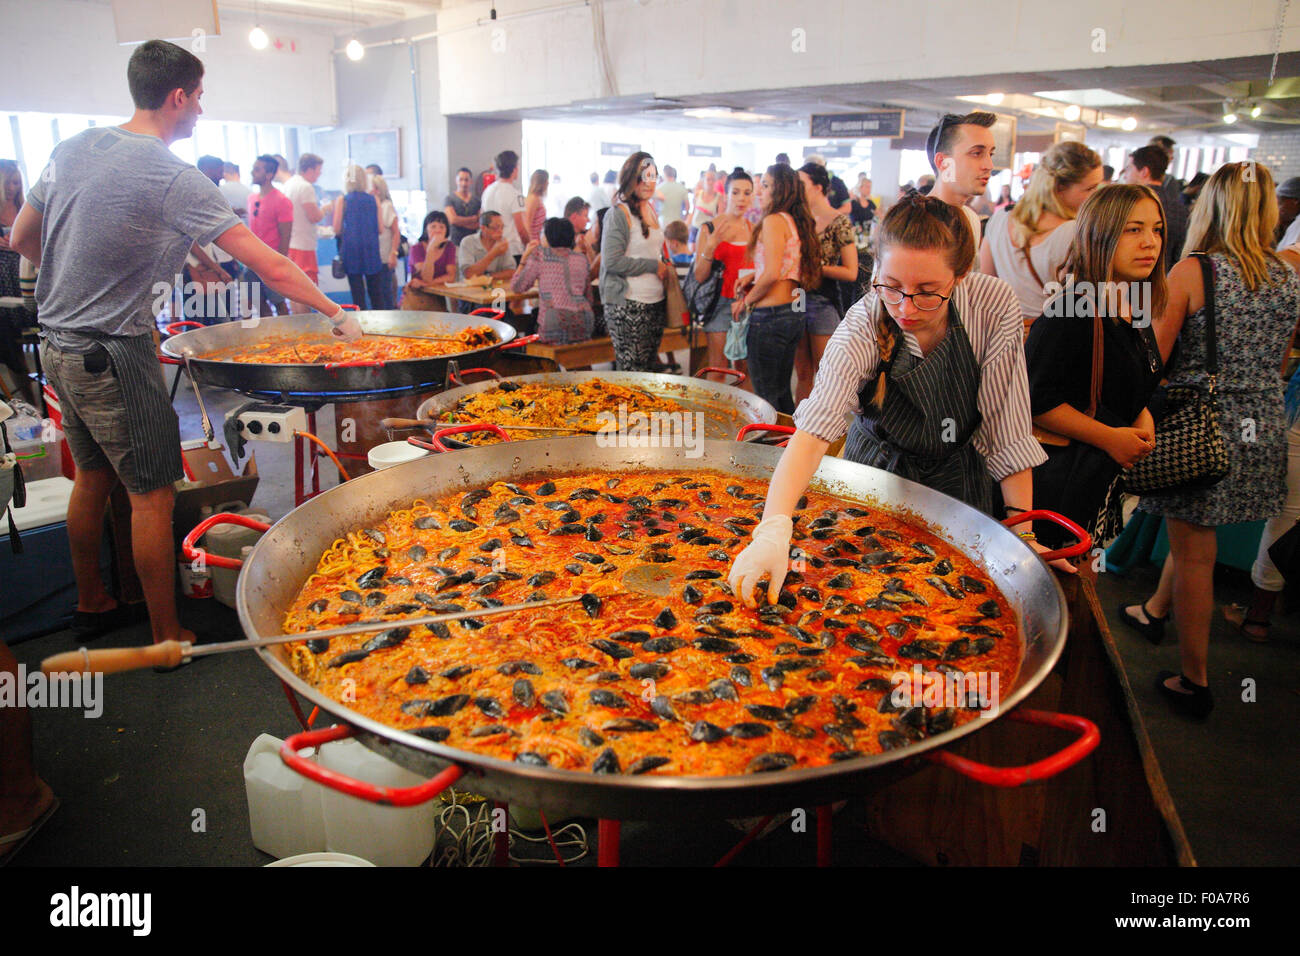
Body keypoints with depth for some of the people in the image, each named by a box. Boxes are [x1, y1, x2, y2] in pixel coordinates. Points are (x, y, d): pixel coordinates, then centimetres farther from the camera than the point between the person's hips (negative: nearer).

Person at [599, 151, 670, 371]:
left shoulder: (650, 209, 14)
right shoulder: (618, 213, -11)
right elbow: (612, 261, -18)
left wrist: (664, 266, 8)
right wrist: (653, 266, -14)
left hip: (654, 301, 8)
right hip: (628, 304, -8)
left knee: (649, 369, 12)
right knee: (631, 373, -6)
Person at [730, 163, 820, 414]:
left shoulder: (774, 220, -11)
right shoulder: (797, 222, 14)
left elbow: (772, 274, -20)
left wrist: (746, 302, -7)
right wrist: (753, 276, 10)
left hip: (771, 315, -9)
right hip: (795, 315, 9)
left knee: (765, 396, -2)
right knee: (782, 391, 17)